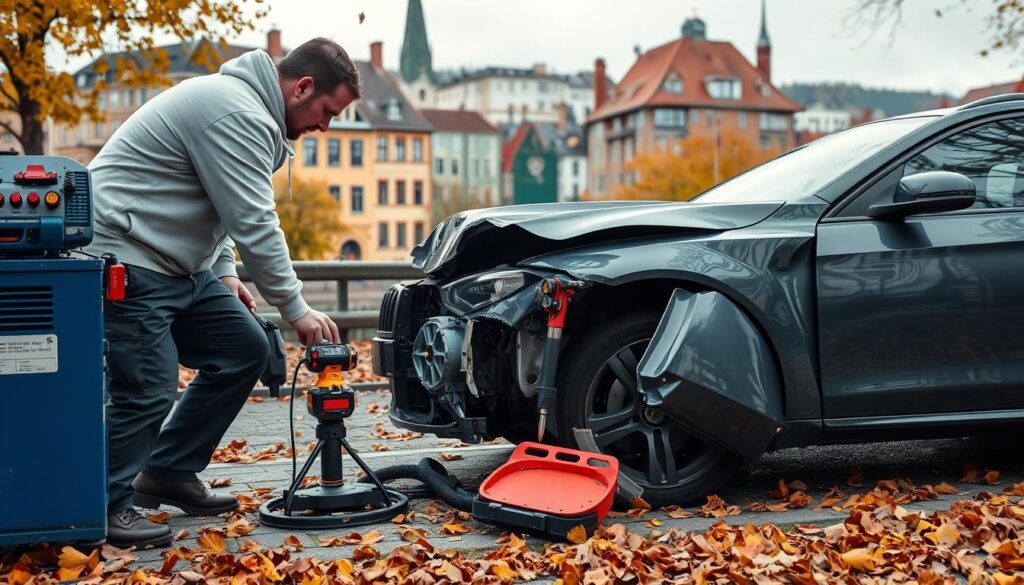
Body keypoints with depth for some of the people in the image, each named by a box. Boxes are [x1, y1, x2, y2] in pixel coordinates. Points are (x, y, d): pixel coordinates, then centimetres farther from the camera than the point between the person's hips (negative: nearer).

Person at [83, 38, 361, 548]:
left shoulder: (245, 109, 15)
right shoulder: (238, 115, -19)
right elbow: (255, 225, -22)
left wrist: (224, 273, 15)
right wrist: (297, 310, -15)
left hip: (179, 263, 11)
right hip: (129, 261, -11)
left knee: (244, 351, 8)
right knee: (147, 390, -12)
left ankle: (168, 475, 17)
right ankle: (105, 508, 5)